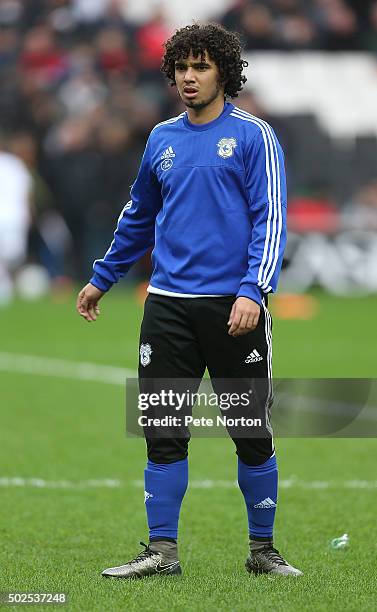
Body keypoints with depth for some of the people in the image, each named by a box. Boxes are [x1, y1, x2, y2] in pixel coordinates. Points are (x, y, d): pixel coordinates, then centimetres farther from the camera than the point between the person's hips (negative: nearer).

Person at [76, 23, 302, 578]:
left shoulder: (253, 136, -2)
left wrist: (253, 290, -21)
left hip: (233, 306, -4)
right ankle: (162, 550, 8)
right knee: (163, 431, 2)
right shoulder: (162, 139, 12)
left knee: (253, 433, 3)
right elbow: (139, 217, 26)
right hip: (168, 305, 4)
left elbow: (270, 220, -8)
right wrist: (102, 278, 30)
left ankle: (263, 549, 16)